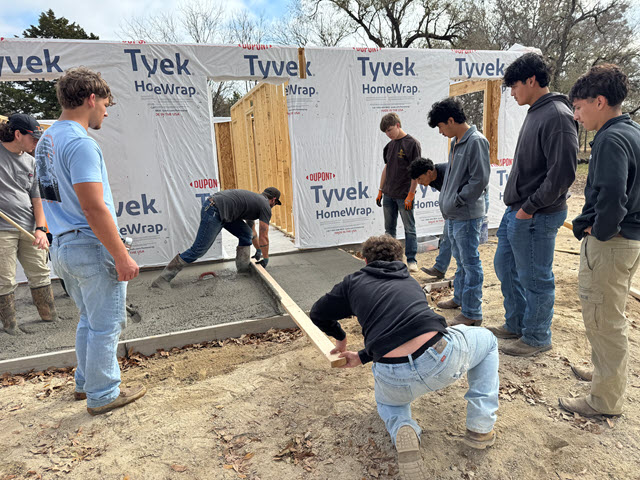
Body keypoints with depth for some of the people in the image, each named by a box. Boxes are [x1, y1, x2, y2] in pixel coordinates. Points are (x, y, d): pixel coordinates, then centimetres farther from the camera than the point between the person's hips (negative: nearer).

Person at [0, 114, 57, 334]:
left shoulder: (31, 162, 12)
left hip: (29, 229, 5)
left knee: (40, 273, 9)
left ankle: (51, 317, 20)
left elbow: (37, 198, 11)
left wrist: (40, 228, 0)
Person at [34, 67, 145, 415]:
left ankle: (86, 382, 36)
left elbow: (58, 197, 17)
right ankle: (103, 395, 17)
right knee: (105, 326, 4)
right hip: (91, 247, -9)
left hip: (62, 247, 10)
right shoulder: (80, 143, -18)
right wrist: (122, 256, -21)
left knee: (89, 320, 22)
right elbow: (93, 208, -24)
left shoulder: (46, 140, 13)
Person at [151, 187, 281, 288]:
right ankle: (162, 280, -6)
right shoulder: (265, 206, 1)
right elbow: (264, 237, 4)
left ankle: (243, 269, 14)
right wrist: (266, 258, 17)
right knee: (197, 250, -10)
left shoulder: (254, 199, 28)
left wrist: (258, 249, 46)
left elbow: (252, 229, 39)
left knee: (246, 233, 11)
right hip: (214, 212, -10)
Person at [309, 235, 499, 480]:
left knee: (388, 403, 39)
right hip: (442, 358, 1)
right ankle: (480, 428, 26)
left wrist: (340, 338, 45)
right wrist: (362, 357, 40)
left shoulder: (354, 282, 17)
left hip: (394, 379, 0)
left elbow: (318, 315, 26)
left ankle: (402, 428, 2)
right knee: (487, 340, 34)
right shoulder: (411, 282, 27)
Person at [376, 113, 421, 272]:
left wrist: (410, 195, -14)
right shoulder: (390, 145, 11)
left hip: (404, 196, -6)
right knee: (389, 229, 12)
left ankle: (411, 260, 11)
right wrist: (380, 191, 16)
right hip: (388, 195, 6)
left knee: (409, 229, 3)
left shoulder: (412, 143, -8)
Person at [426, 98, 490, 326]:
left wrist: (456, 201, -15)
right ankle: (459, 297, 38)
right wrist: (445, 199, 13)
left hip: (467, 215, -9)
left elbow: (480, 179, -20)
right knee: (460, 260, 22)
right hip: (453, 214, 10)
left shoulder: (476, 141, -15)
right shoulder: (455, 141, 13)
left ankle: (472, 313, 9)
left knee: (470, 263, -1)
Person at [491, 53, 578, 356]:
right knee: (504, 266, 19)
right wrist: (516, 205, 13)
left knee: (535, 279, 4)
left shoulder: (557, 116, -17)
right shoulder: (535, 113, 13)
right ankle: (515, 325, 36)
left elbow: (563, 173, -23)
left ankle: (536, 338, 23)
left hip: (536, 217, -10)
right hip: (516, 212, 10)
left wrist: (530, 207, -17)